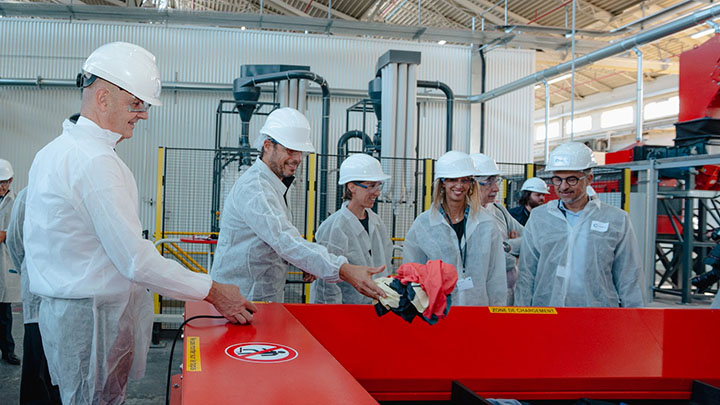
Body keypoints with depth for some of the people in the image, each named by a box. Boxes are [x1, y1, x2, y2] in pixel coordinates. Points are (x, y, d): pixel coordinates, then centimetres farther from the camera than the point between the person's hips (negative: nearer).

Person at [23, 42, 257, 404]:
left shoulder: (54, 151, 12)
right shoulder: (96, 162, -21)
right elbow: (137, 262, -24)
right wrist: (213, 293, -18)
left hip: (58, 306, 10)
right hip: (91, 318, -10)